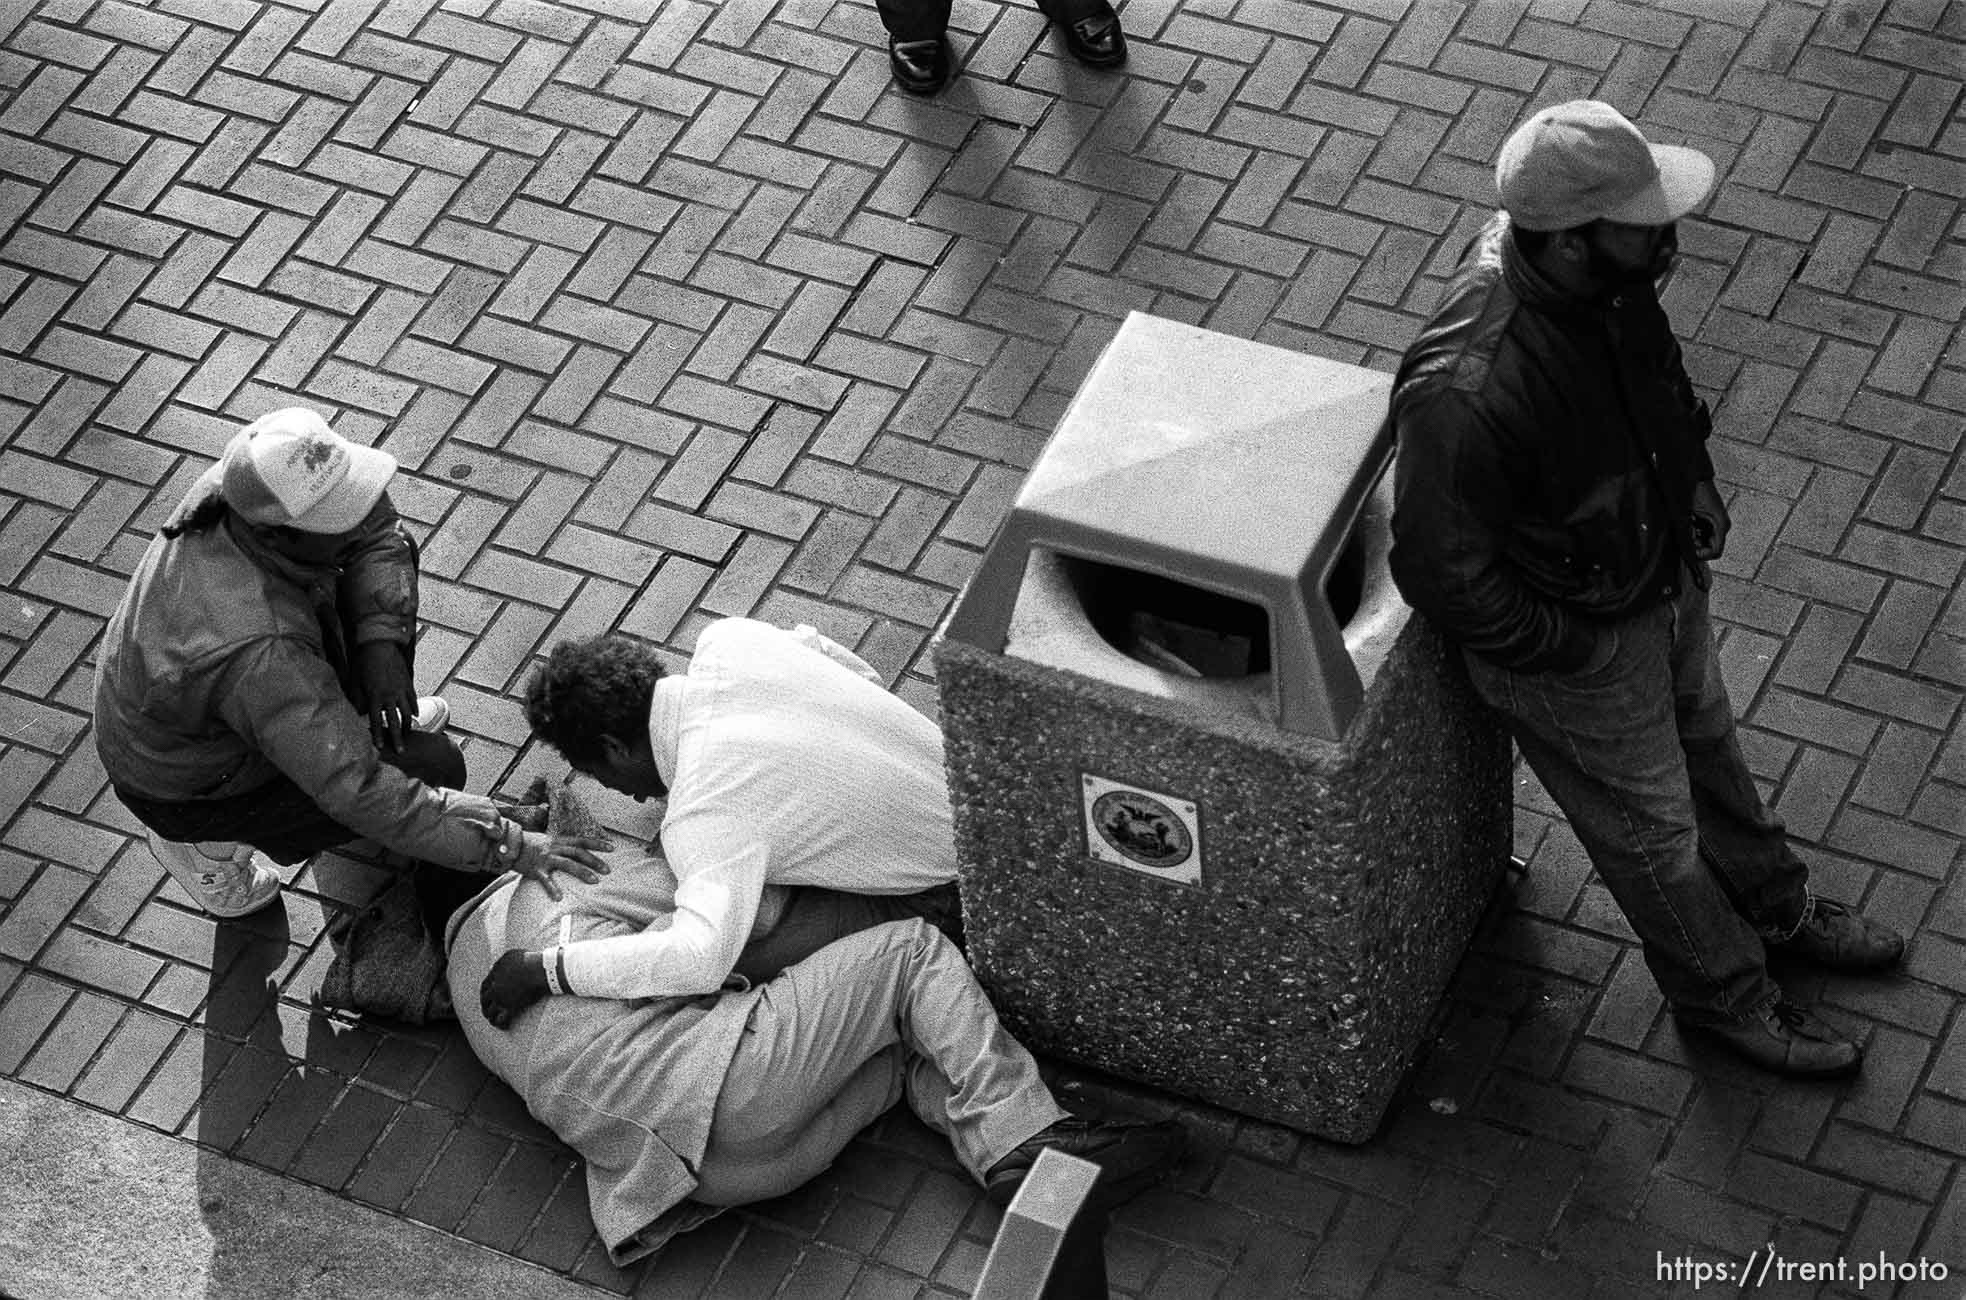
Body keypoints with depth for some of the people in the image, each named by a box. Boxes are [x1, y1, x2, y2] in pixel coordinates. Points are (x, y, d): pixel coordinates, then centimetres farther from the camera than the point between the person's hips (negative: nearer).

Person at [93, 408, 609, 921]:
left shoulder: (233, 487, -24)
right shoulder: (262, 652, -45)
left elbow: (378, 527, -8)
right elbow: (359, 791, -42)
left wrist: (382, 641, -22)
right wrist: (509, 845, -40)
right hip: (191, 780, -7)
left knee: (392, 548, -1)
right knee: (433, 766, -10)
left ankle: (370, 717, 27)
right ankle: (207, 840, 5)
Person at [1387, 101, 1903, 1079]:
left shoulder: (1602, 275, -20)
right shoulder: (1468, 393, -44)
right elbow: (1438, 569, -30)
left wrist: (1694, 479, 1)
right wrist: (1568, 648, -20)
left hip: (1666, 576, 7)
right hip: (1576, 647, -7)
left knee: (1707, 744, 33)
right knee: (1653, 829, 20)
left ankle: (1776, 907, 59)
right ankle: (1724, 992, 47)